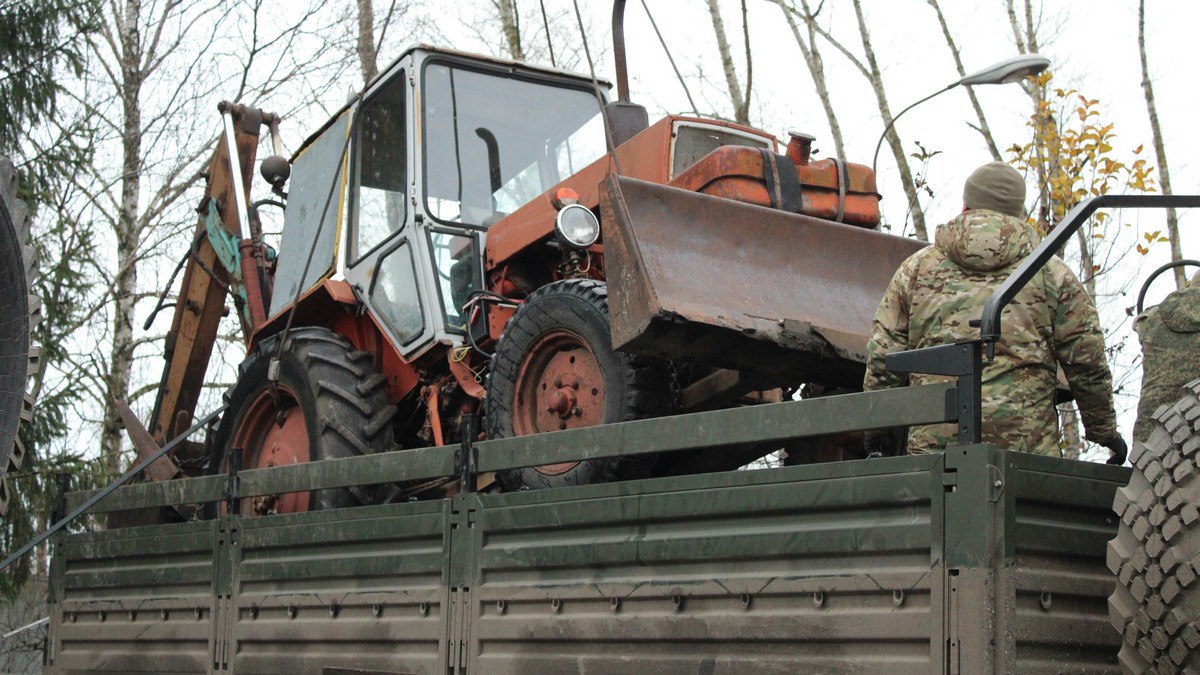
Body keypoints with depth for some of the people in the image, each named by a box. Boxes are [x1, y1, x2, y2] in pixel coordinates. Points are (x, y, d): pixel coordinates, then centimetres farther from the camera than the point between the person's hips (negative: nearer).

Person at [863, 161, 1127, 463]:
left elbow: (882, 358, 11)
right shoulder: (1052, 274, 11)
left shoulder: (917, 268, 13)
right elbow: (1088, 363, 11)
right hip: (1026, 444, -1)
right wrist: (1104, 431, 23)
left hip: (932, 442, 1)